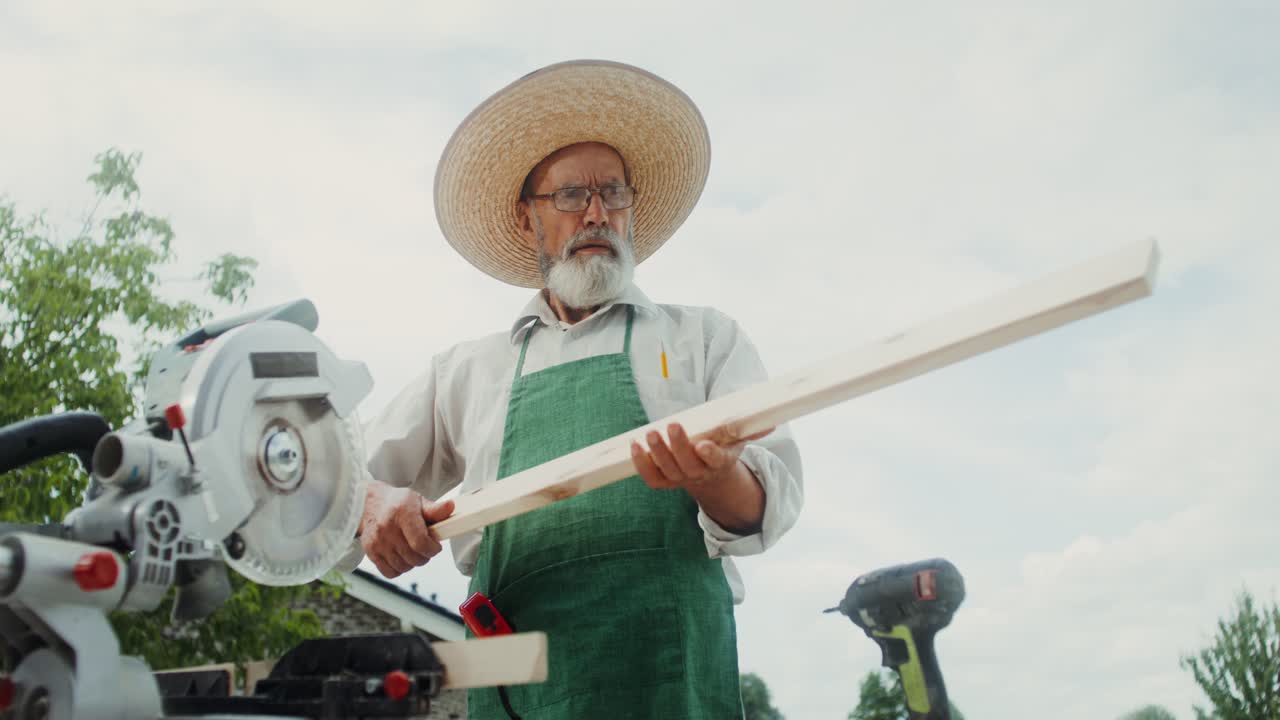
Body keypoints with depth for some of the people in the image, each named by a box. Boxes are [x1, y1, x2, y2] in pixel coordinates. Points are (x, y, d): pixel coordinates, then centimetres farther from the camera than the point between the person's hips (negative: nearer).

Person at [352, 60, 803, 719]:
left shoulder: (706, 338, 14)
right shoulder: (465, 372, 19)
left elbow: (771, 504, 3)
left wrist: (716, 477, -21)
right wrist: (373, 504, -4)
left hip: (669, 666, -1)